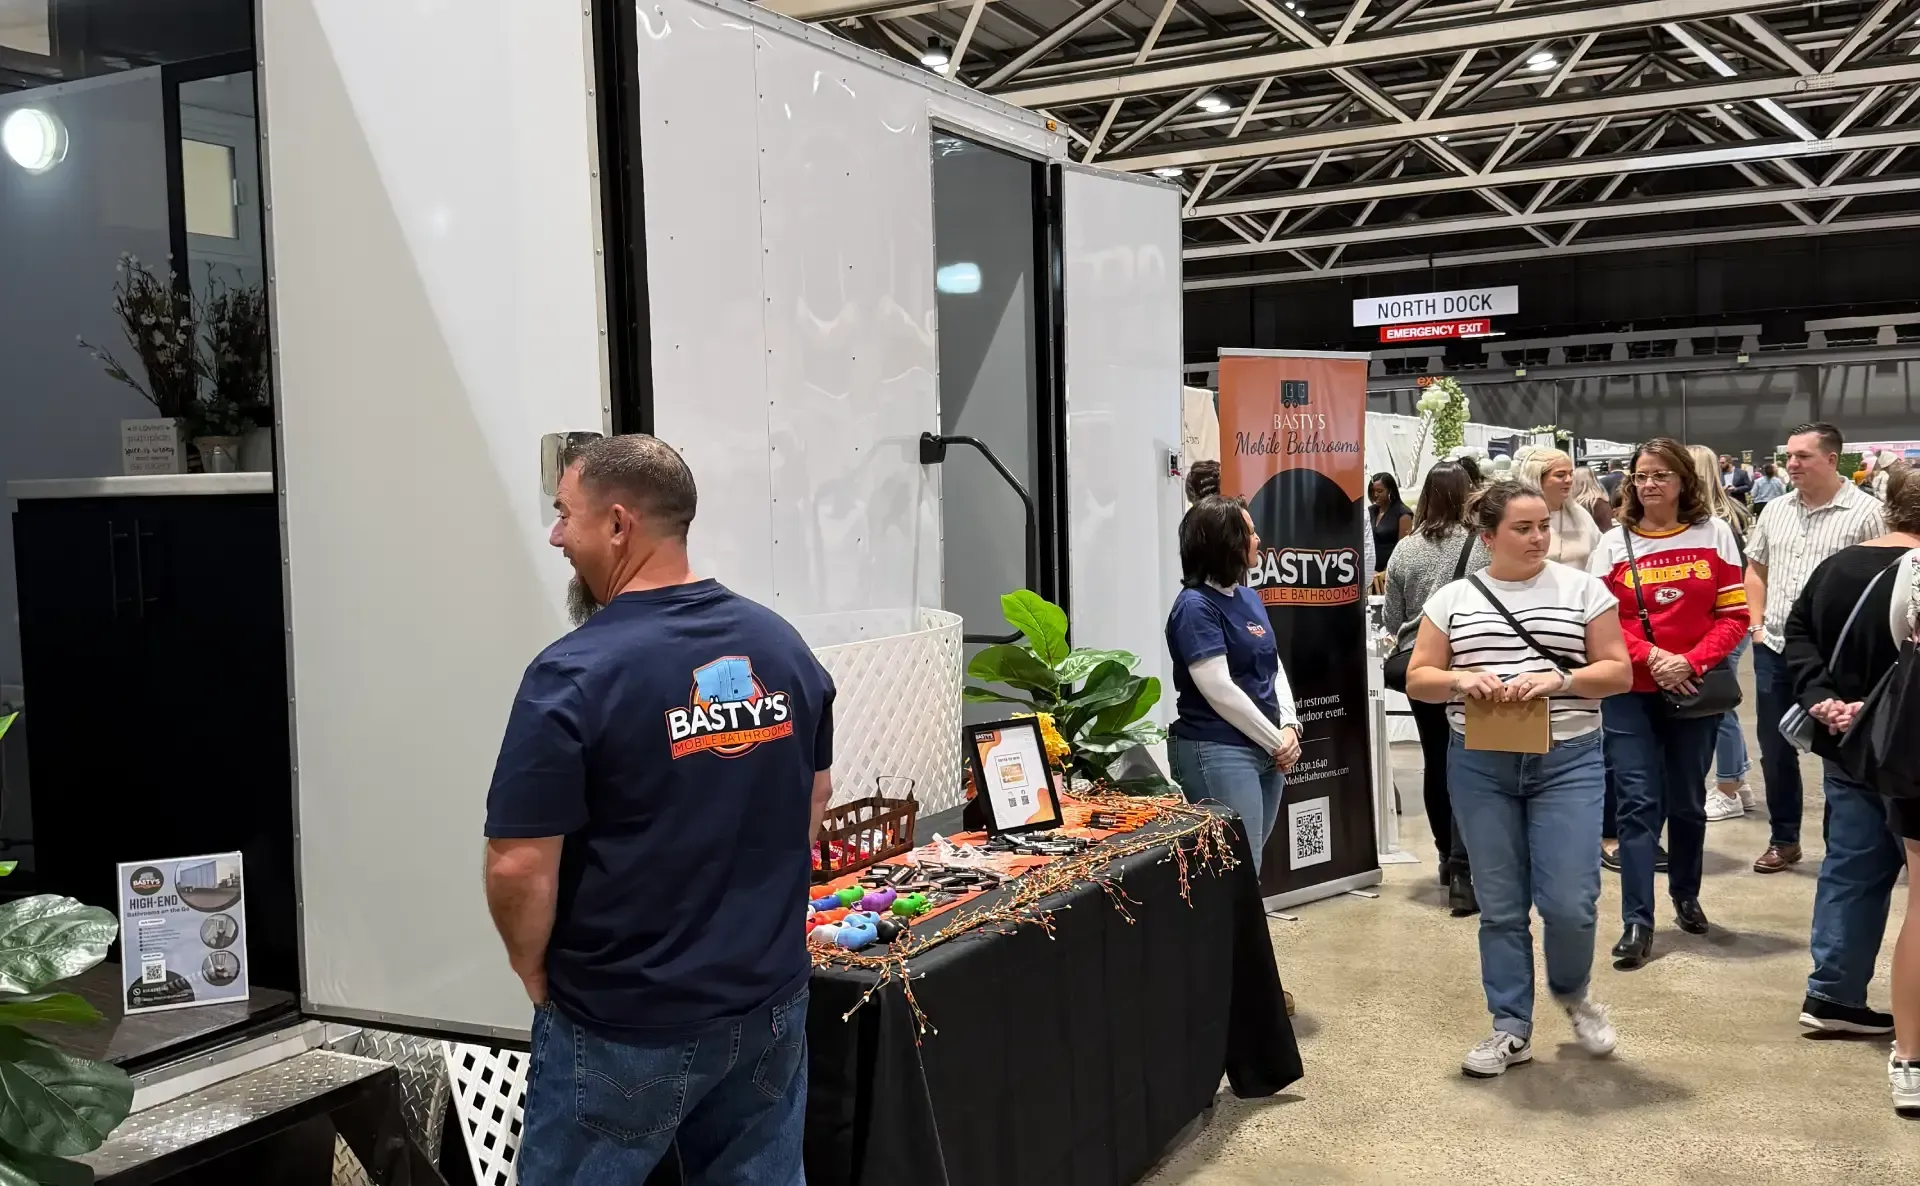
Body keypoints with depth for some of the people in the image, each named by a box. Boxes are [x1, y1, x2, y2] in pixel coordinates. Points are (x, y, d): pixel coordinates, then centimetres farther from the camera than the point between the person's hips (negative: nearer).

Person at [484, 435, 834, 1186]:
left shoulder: (574, 676, -19)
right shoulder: (782, 644, 0)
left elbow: (519, 867, -19)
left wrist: (535, 972, -1)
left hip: (627, 1027, -5)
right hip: (772, 1000, 6)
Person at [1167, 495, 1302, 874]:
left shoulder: (1249, 597, 12)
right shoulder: (1195, 606, -13)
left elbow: (1275, 669, 13)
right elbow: (1219, 691, -18)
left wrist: (1289, 728, -4)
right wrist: (1277, 741, -12)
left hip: (1267, 752, 8)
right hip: (1218, 753, -8)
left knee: (1248, 864, 14)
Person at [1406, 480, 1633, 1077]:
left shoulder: (1582, 589, 2)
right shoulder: (1453, 599, 5)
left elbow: (1617, 671, 0)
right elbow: (1417, 679, 5)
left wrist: (1558, 679, -18)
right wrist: (1461, 680, -16)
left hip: (1567, 761, -1)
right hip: (1481, 766, 1)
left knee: (1570, 903, -4)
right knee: (1500, 906, 7)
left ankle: (1572, 992, 27)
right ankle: (1511, 1028, 20)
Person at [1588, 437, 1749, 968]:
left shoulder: (1714, 534, 1)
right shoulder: (1614, 542, 1)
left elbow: (1734, 615, -1)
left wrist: (1690, 662, -15)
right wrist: (1650, 657, -16)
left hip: (1696, 691, 1)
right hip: (1631, 693, -1)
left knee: (1687, 801, 14)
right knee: (1638, 804, -4)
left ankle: (1686, 896, 35)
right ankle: (1637, 922, -2)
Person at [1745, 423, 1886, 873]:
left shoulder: (1866, 512, -9)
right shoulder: (1775, 509, 9)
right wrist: (1757, 627, 8)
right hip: (1774, 651, 6)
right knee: (1775, 752, 13)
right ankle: (1783, 839, 28)